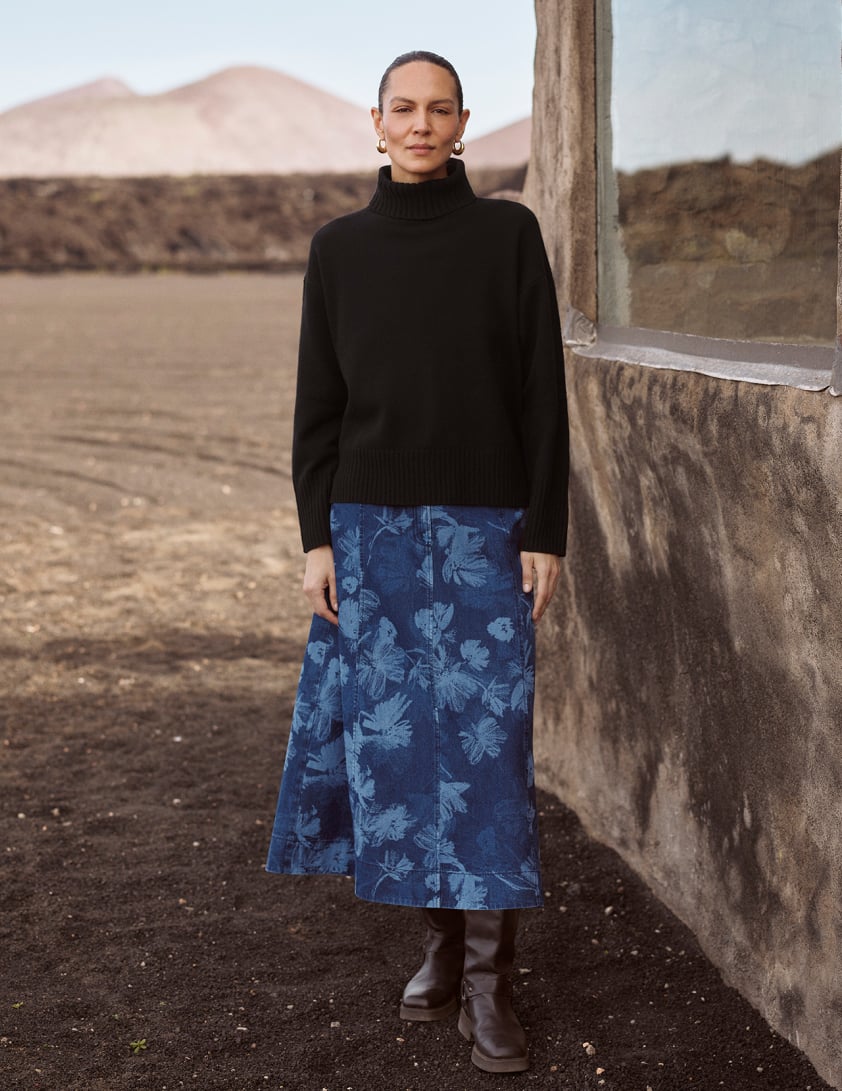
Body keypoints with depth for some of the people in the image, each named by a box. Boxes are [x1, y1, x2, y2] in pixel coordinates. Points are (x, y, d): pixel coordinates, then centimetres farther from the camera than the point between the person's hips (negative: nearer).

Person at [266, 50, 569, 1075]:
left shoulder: (508, 234, 0)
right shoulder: (338, 248, 5)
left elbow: (543, 394, -1)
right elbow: (317, 402, 6)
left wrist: (546, 534, -6)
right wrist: (316, 539, 0)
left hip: (482, 527, -2)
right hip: (372, 526, 2)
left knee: (485, 740, -5)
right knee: (395, 735, 6)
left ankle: (488, 981, 3)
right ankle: (441, 939, 23)